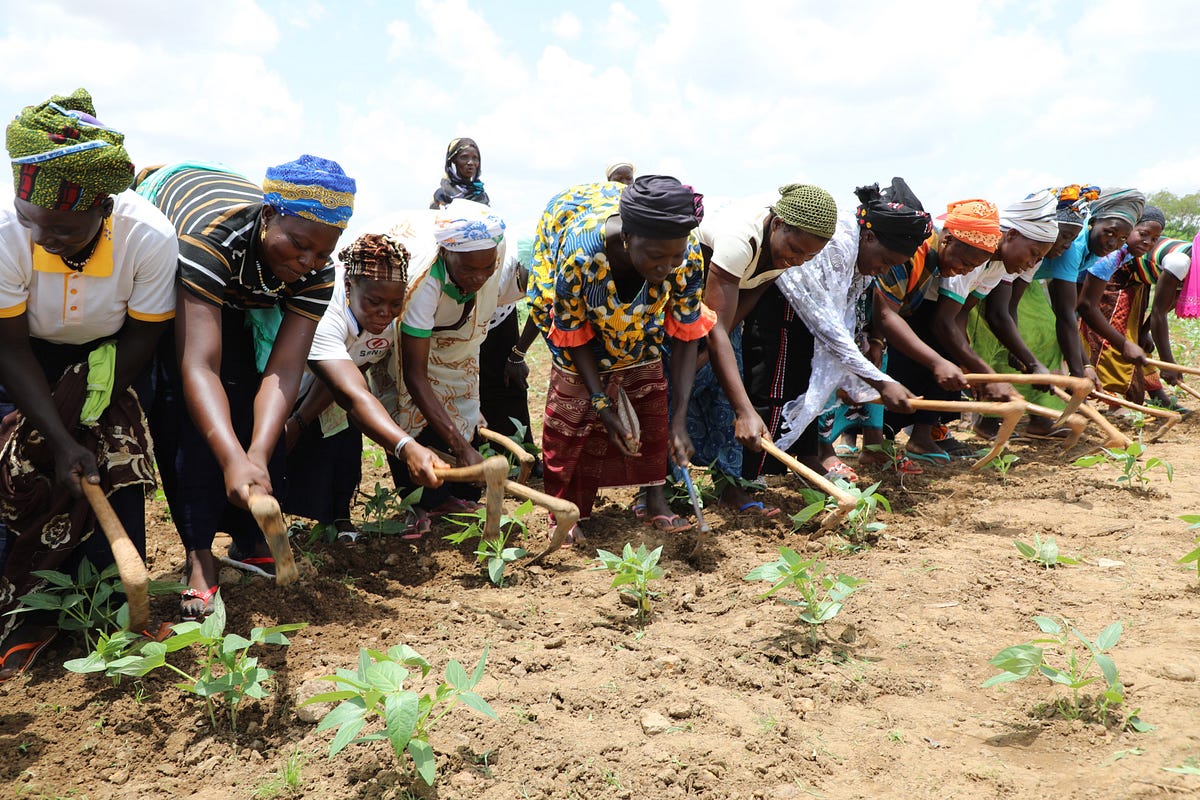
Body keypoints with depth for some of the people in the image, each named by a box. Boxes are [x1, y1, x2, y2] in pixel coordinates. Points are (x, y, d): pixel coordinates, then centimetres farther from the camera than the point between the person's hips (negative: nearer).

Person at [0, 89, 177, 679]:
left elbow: (143, 337, -17)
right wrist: (60, 440, -27)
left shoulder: (149, 238, -31)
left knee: (117, 464, -11)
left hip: (112, 355, 0)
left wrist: (82, 422, -22)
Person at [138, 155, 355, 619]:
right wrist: (235, 461, -64)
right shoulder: (214, 237, -44)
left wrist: (257, 458, -51)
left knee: (245, 396, -7)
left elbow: (285, 368, -35)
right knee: (182, 403, -20)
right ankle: (199, 556, -16)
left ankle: (250, 539, 4)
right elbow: (198, 365, -51)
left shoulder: (317, 273, -29)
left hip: (240, 294, 5)